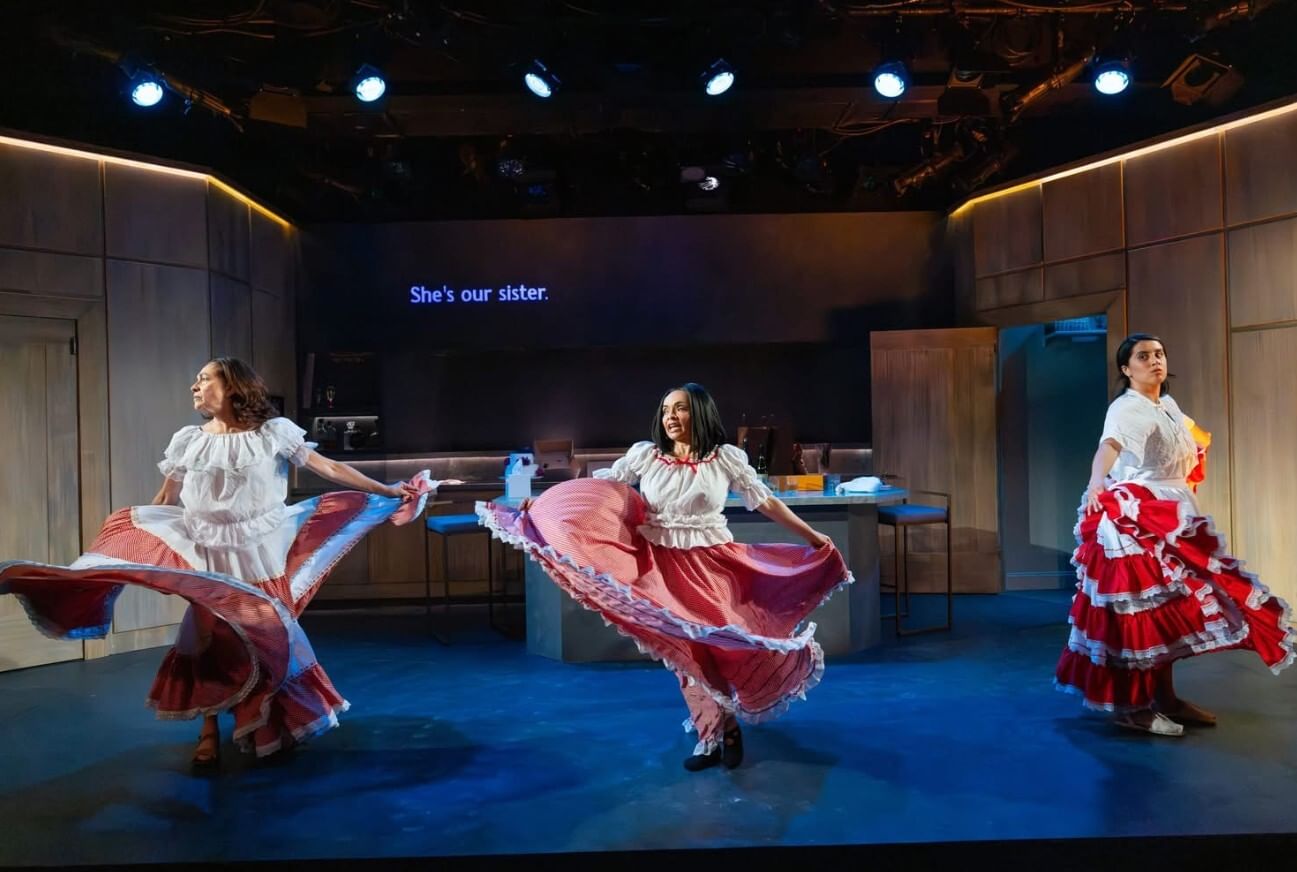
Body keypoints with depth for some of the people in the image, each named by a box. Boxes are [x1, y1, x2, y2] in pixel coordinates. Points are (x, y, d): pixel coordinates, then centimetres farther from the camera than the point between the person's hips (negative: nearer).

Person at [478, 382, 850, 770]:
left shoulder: (727, 458, -4)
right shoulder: (645, 455, -1)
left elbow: (766, 502, 1)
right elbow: (598, 488, 2)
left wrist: (813, 537, 0)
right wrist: (541, 503, -3)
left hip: (712, 565, -1)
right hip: (663, 567, 2)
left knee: (719, 645, 1)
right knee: (686, 651, 7)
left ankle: (720, 732, 26)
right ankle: (716, 734, 23)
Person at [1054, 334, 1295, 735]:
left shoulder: (1169, 405, 12)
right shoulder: (1126, 408, -17)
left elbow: (1196, 436, 38)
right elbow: (1109, 444, -40)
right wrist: (1096, 483, -57)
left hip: (1172, 515, 10)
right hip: (1136, 517, -9)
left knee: (1169, 608, 14)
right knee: (1145, 610, -9)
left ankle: (1165, 697, 25)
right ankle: (1131, 706, -2)